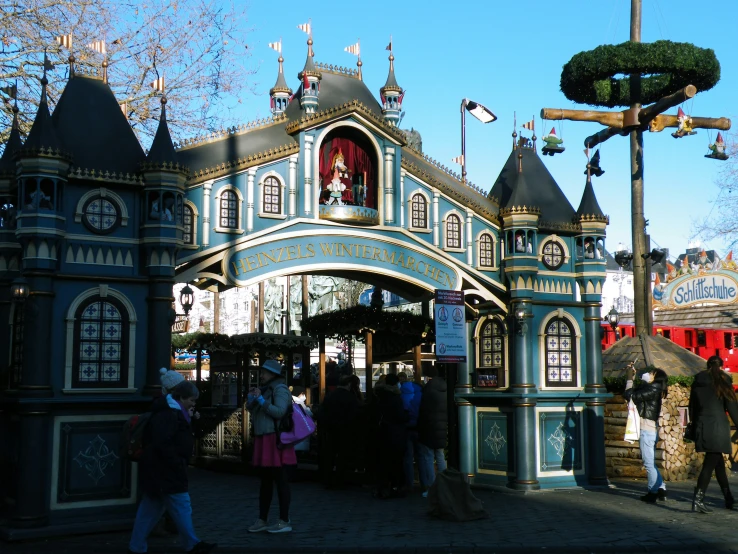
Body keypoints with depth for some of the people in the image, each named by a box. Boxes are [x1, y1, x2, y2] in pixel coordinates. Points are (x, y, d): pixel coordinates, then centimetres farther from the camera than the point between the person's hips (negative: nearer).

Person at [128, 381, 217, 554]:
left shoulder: (173, 412, 16)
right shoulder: (167, 414, -18)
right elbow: (162, 444, -25)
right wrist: (178, 465, -20)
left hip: (162, 470, 11)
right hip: (164, 470, -11)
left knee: (151, 508, 13)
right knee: (181, 506, -4)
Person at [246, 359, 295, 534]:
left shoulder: (280, 389, -8)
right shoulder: (264, 388, 18)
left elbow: (280, 411, -22)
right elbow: (253, 411, 22)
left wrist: (262, 400, -21)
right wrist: (251, 399, 4)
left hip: (275, 439, -9)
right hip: (263, 439, 9)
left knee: (280, 480, -3)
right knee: (265, 481, 13)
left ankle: (284, 522, 3)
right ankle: (262, 520, 20)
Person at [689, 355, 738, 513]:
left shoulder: (697, 382, 11)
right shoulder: (722, 381, -3)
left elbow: (692, 407, 15)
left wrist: (695, 427, 21)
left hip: (702, 427, 5)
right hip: (718, 426, -5)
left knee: (718, 462, 17)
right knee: (710, 463, -7)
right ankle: (698, 499, -16)